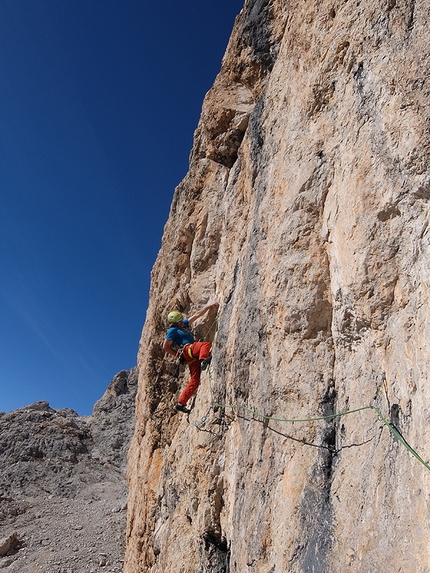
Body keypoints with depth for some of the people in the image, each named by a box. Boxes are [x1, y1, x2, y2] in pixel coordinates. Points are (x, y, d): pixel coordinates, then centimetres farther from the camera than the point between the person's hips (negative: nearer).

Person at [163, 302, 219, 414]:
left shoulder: (184, 324, 27)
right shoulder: (173, 330, 5)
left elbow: (197, 314, 26)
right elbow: (165, 347, 2)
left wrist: (209, 306, 21)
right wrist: (177, 355, 3)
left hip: (192, 356, 7)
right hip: (186, 350, -7)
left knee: (194, 381, -3)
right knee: (206, 344, -28)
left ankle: (180, 404, -3)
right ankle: (204, 360, -56)